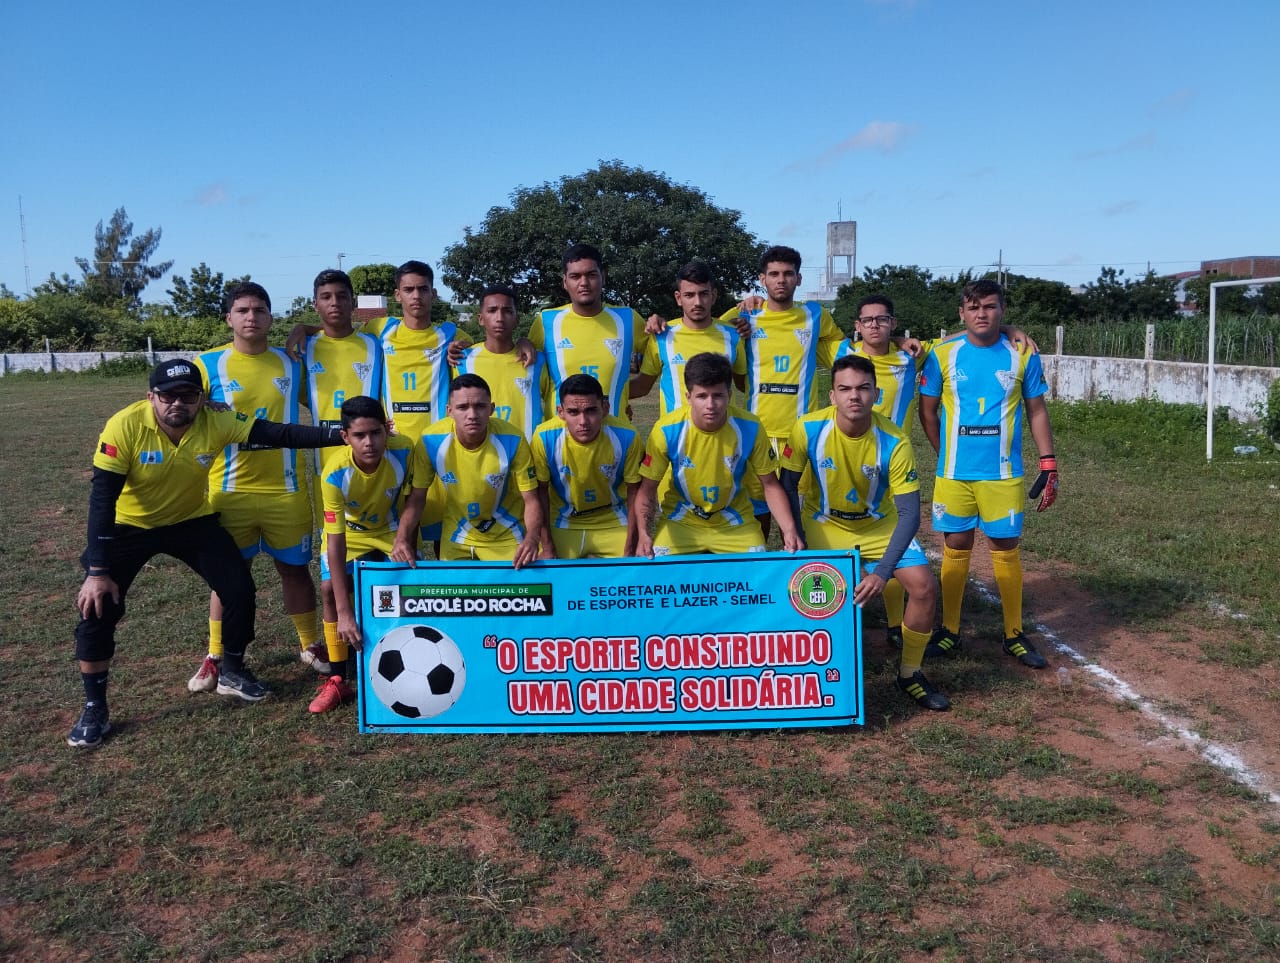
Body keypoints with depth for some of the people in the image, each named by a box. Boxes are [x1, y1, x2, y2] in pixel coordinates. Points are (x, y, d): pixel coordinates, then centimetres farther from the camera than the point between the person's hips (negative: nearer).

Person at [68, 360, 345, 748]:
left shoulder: (216, 422, -22)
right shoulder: (124, 426, -28)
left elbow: (279, 434, -25)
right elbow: (103, 497, -27)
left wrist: (340, 435, -38)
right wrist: (97, 571, -28)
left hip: (192, 521, 3)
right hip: (128, 526, -2)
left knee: (239, 587, -6)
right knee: (97, 606, -12)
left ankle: (232, 673, 19)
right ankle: (94, 709, 7)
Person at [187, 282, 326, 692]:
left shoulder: (292, 363, 4)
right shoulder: (207, 365, -2)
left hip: (287, 489, 1)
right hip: (230, 490, -1)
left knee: (295, 567, 10)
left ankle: (311, 645, 25)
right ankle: (216, 657, 21)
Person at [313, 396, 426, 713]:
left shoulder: (404, 449, -32)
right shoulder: (335, 473, -35)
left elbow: (416, 496, -14)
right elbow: (335, 541, -36)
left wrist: (403, 538, -31)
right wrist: (345, 612, -40)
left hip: (393, 528, 1)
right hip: (349, 531, -1)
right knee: (330, 589, -18)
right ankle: (338, 680, -4)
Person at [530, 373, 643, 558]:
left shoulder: (626, 436, -26)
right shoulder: (545, 437, -26)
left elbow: (633, 491, -12)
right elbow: (541, 489, -10)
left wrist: (629, 547, -9)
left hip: (614, 522, 0)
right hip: (563, 523, 0)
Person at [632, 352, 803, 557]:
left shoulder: (749, 428, -19)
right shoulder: (667, 431, -21)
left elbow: (770, 484, -7)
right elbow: (647, 489, -11)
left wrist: (789, 530, -20)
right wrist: (643, 534, -27)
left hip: (735, 523, 1)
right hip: (681, 521, -1)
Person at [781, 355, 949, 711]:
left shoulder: (894, 441, -26)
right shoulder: (809, 429, -24)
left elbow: (909, 513, -25)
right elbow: (788, 485, -9)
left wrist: (882, 572, -34)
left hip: (880, 525, 1)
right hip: (824, 524, 0)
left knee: (925, 587, -13)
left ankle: (909, 674, 11)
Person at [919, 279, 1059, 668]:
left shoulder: (1023, 356, 0)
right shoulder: (943, 354, -2)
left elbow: (1037, 412, 6)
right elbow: (927, 410, 7)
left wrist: (1049, 464, 1)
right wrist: (948, 455, 10)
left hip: (1003, 473, 0)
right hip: (954, 473, 0)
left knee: (1006, 549, 5)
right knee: (956, 548, 7)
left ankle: (1015, 635, 18)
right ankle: (949, 632, 18)